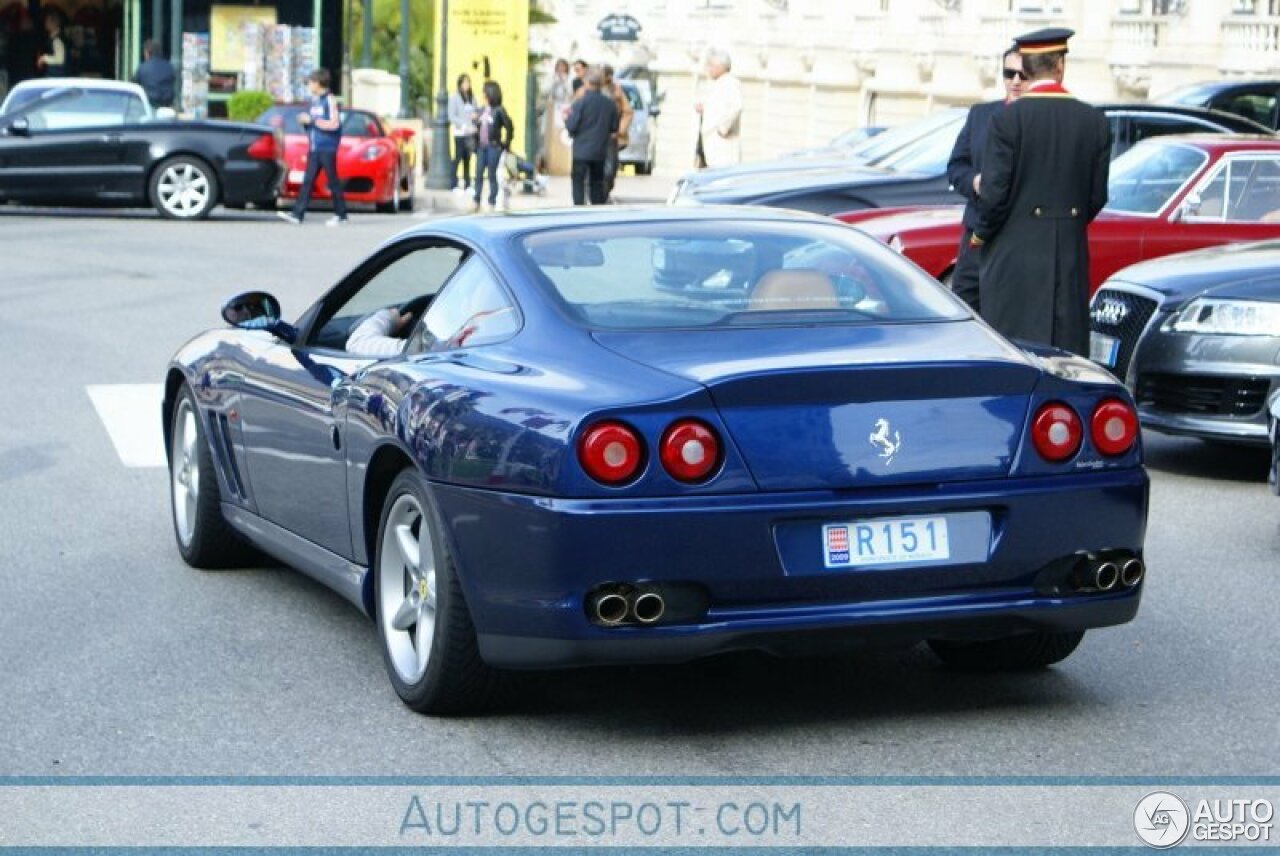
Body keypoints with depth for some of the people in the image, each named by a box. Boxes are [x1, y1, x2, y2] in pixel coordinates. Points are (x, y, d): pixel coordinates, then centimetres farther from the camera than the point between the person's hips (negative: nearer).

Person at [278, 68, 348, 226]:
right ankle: (297, 214, -3)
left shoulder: (330, 100, -8)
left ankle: (341, 214, 8)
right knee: (307, 181, 2)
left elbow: (334, 124, -16)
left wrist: (311, 120, -15)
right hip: (314, 148, 7)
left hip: (327, 148, -7)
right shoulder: (314, 101, 16)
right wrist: (304, 121, 4)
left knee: (332, 181, -1)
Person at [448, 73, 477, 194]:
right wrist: (463, 125, -17)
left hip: (471, 133, 5)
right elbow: (451, 116, -7)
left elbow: (476, 111, 19)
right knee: (458, 158, -3)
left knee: (467, 159, 8)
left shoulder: (472, 97, 11)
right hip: (460, 133, -5)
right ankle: (455, 185, 2)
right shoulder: (454, 97, -4)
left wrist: (475, 115, -5)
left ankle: (467, 185, 12)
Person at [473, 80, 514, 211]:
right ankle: (476, 202, 12)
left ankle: (492, 203, 6)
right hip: (481, 147, 6)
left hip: (494, 147, -6)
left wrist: (506, 143, -6)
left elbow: (509, 127, -8)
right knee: (479, 174, 6)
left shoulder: (499, 110, -8)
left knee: (492, 175, -1)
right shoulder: (483, 110, 9)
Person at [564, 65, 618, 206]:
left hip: (581, 151, -4)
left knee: (578, 183, 1)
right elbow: (614, 128, 6)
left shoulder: (581, 102, -13)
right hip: (600, 152, 4)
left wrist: (566, 119, 7)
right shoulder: (610, 103, -1)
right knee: (597, 184, 14)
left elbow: (571, 127, -14)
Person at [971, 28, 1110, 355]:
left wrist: (982, 233, 6)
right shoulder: (1094, 120, 2)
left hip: (1015, 255, -3)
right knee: (1066, 347, 8)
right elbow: (1097, 195, 5)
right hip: (1071, 254, 4)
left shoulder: (1008, 118, -10)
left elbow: (995, 190, -11)